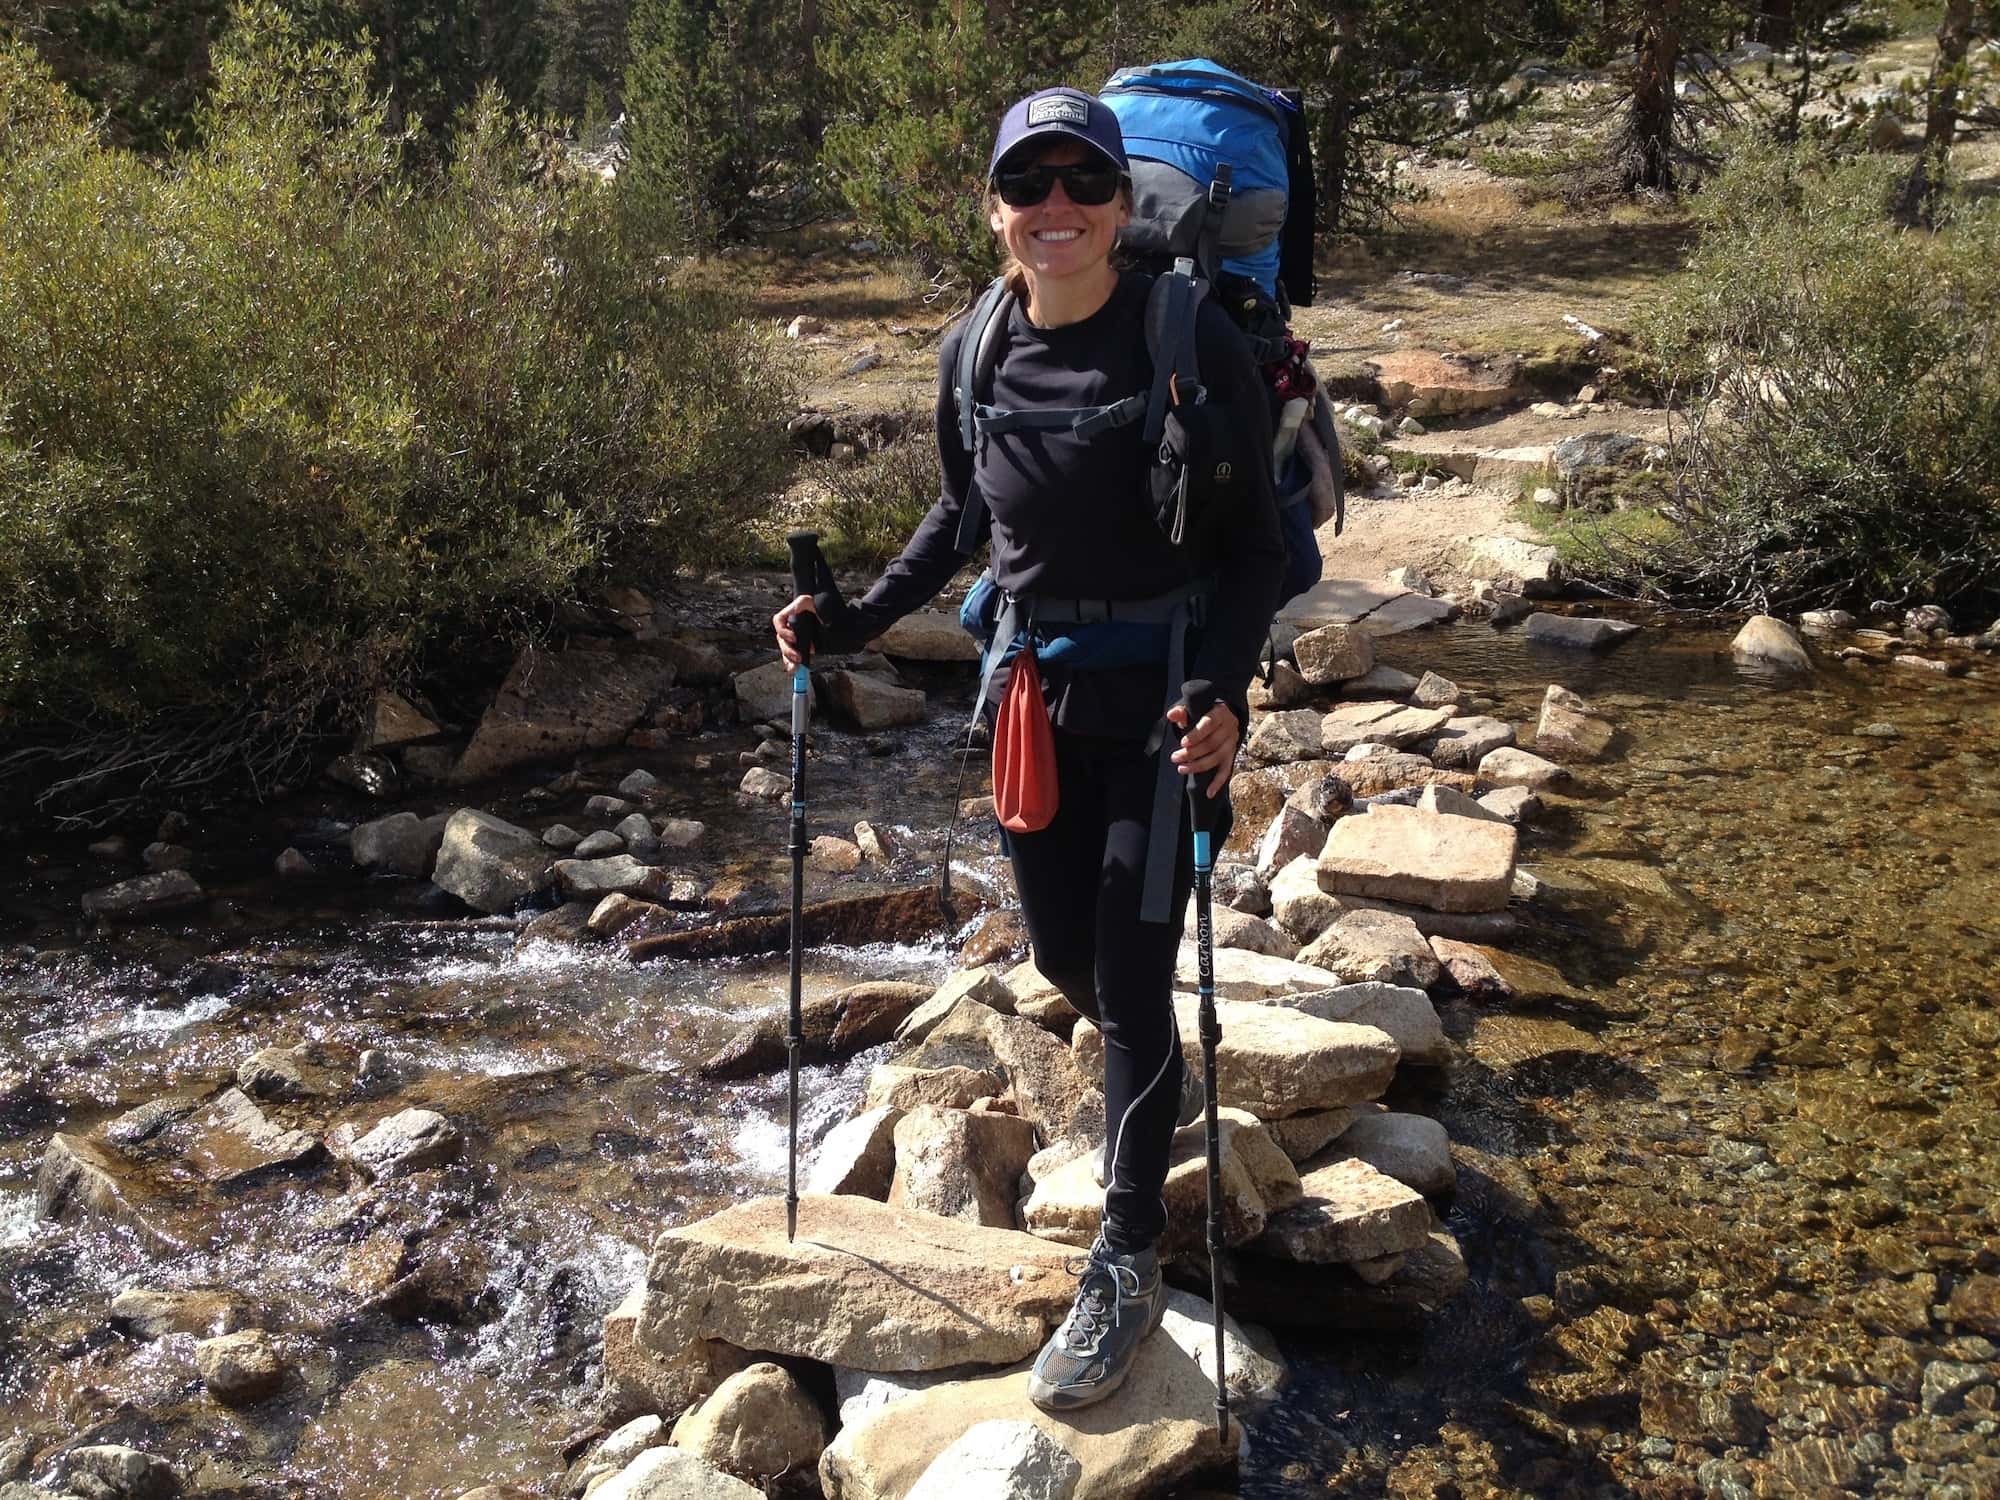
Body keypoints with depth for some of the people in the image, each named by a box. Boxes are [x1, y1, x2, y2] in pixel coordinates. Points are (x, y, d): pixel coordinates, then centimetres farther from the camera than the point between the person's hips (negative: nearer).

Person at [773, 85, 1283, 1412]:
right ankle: (1161, 1076, 54)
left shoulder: (1194, 342, -17)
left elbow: (1253, 543, -13)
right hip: (1034, 689, 5)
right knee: (1063, 954, 18)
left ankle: (1129, 1264, 12)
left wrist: (1228, 692, -29)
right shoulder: (976, 353, -3)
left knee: (1132, 975, -4)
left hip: (1163, 691, -5)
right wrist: (858, 624, 5)